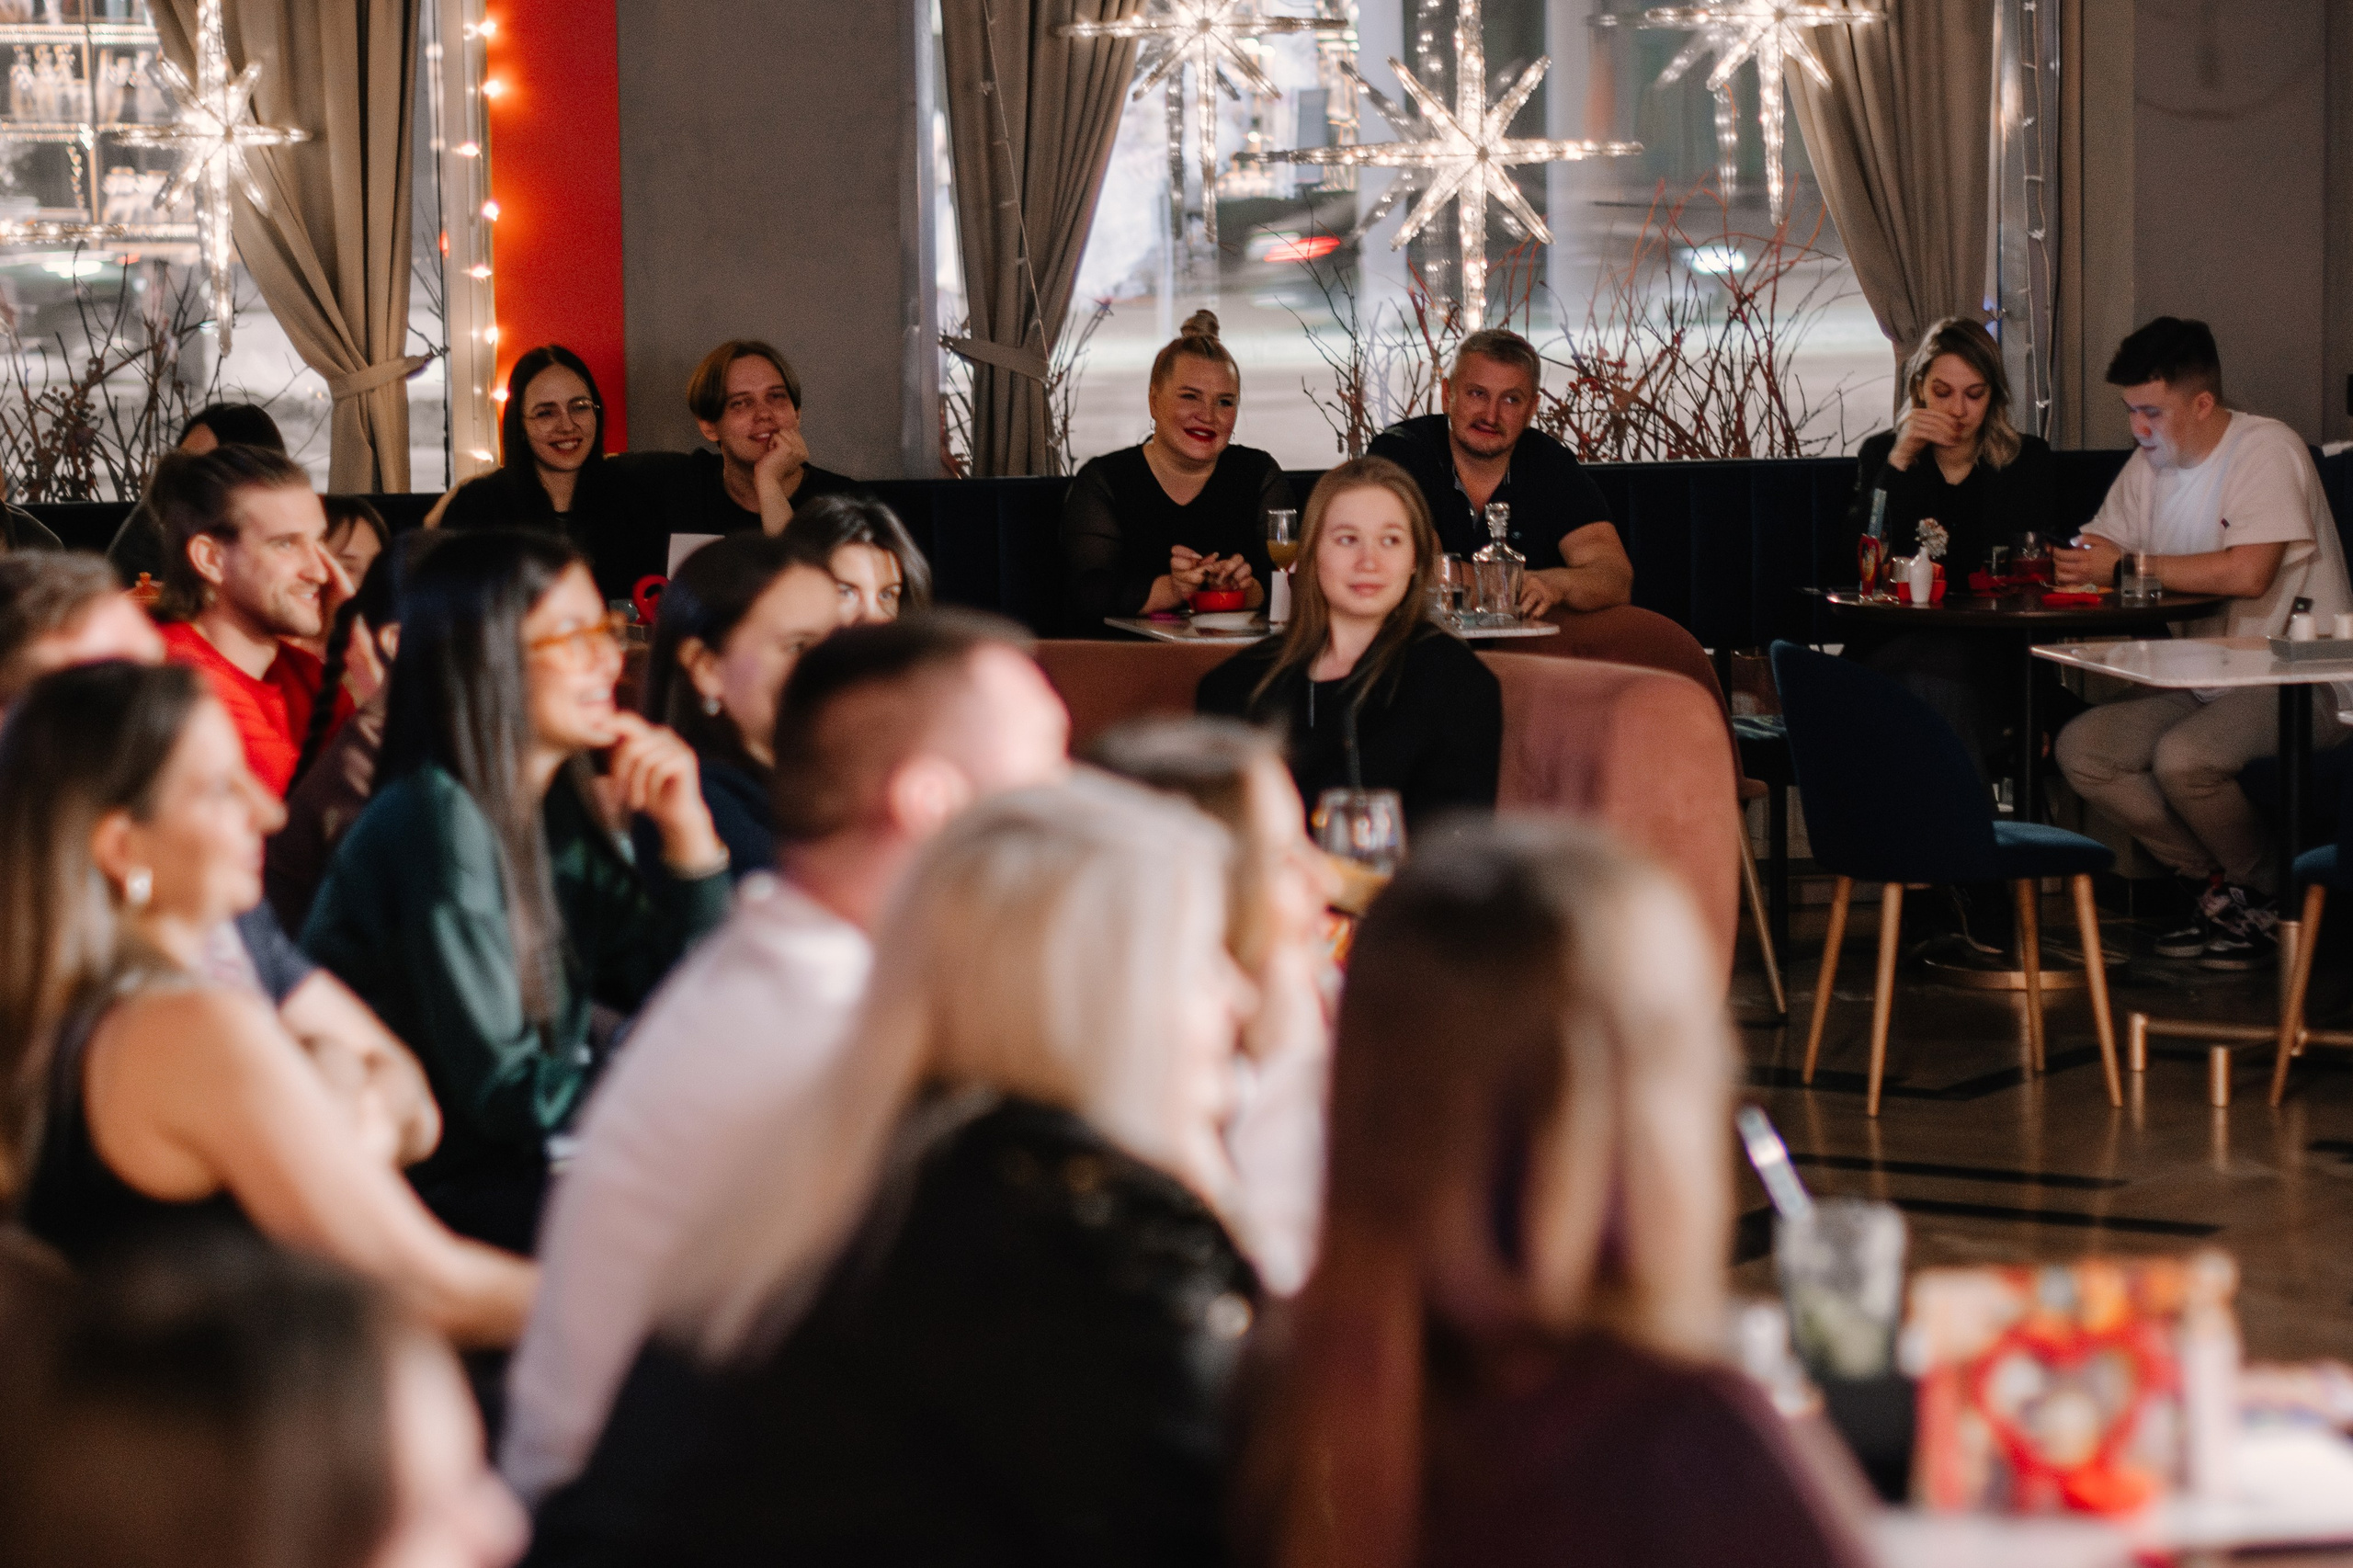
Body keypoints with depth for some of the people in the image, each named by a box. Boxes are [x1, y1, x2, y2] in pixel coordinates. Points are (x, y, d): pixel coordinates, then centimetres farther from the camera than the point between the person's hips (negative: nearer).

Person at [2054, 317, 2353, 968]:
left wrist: (2126, 566, -20)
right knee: (2080, 748, -9)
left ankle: (2268, 894, -5)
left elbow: (2247, 573, -28)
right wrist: (2070, 562, -11)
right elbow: (2100, 547, 15)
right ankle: (2222, 887, -1)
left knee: (2183, 757, -33)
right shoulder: (2150, 464, 11)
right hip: (2205, 681, 9)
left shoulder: (2267, 451, -14)